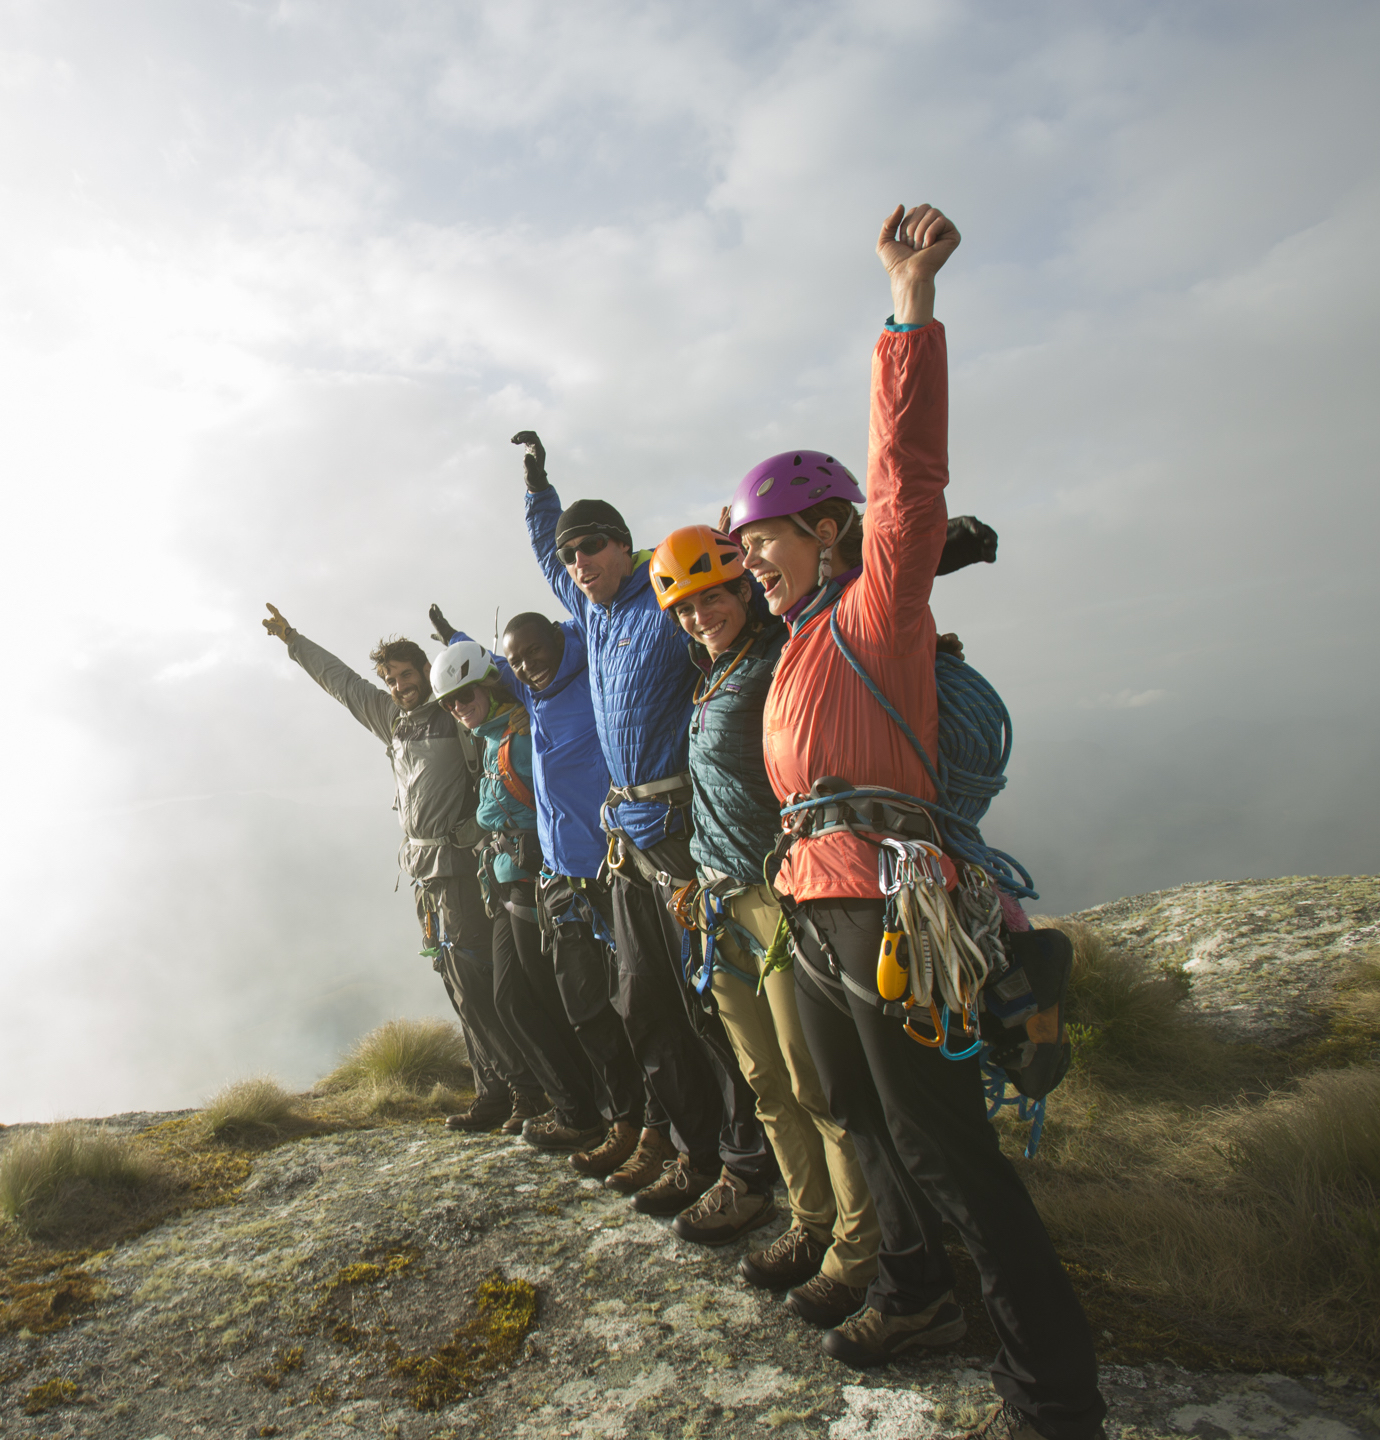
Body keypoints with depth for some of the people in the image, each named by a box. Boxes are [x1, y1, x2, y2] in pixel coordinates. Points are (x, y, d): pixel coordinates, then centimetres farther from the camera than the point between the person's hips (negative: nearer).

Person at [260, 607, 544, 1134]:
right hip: (422, 867, 7)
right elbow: (342, 682, 27)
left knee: (474, 982, -11)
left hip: (458, 863, -7)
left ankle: (527, 1090, -3)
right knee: (459, 985, 6)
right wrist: (291, 640, 33)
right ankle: (493, 1094, 11)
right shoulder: (392, 719, 17)